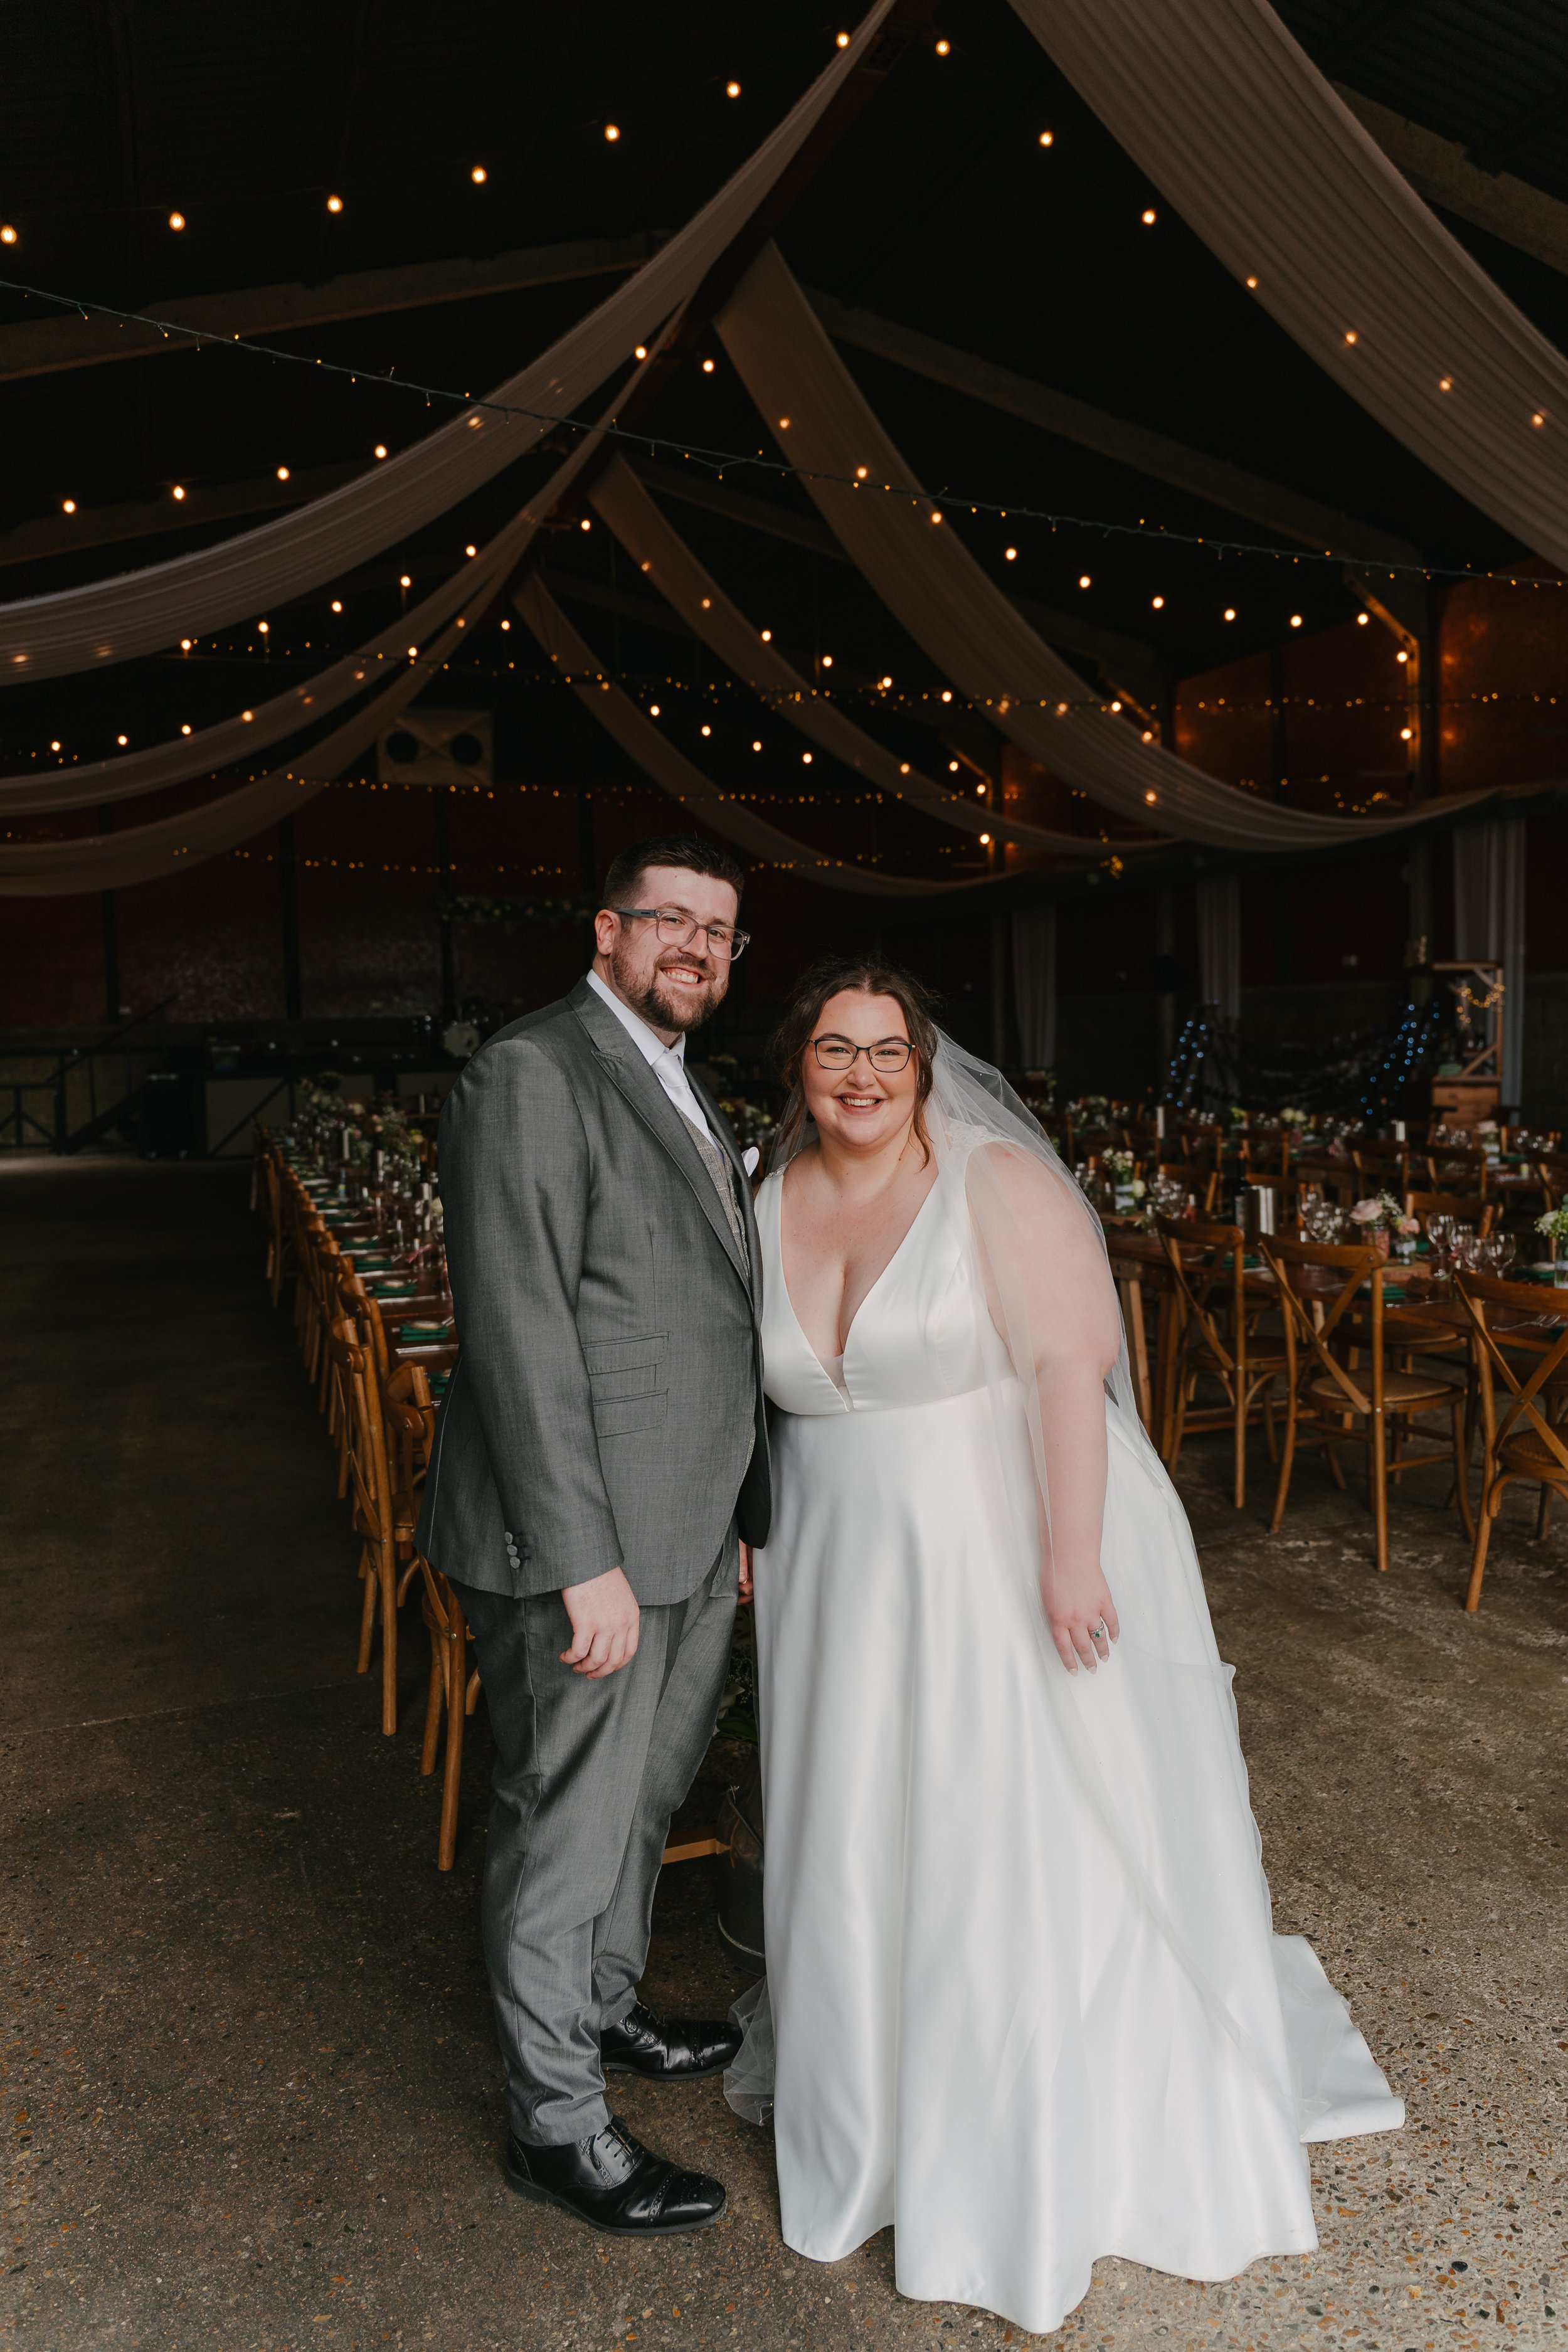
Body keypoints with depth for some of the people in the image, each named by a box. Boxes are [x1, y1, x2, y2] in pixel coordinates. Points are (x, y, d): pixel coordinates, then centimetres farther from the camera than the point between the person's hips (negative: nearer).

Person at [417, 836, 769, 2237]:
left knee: (643, 1798, 24)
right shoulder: (531, 1075, -15)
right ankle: (556, 2122, 28)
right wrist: (585, 1562, -22)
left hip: (688, 1537, 9)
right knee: (569, 1826, 8)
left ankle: (603, 2008, 47)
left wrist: (730, 1522, 17)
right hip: (583, 1542, -9)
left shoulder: (689, 1097, 15)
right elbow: (520, 1333, -22)